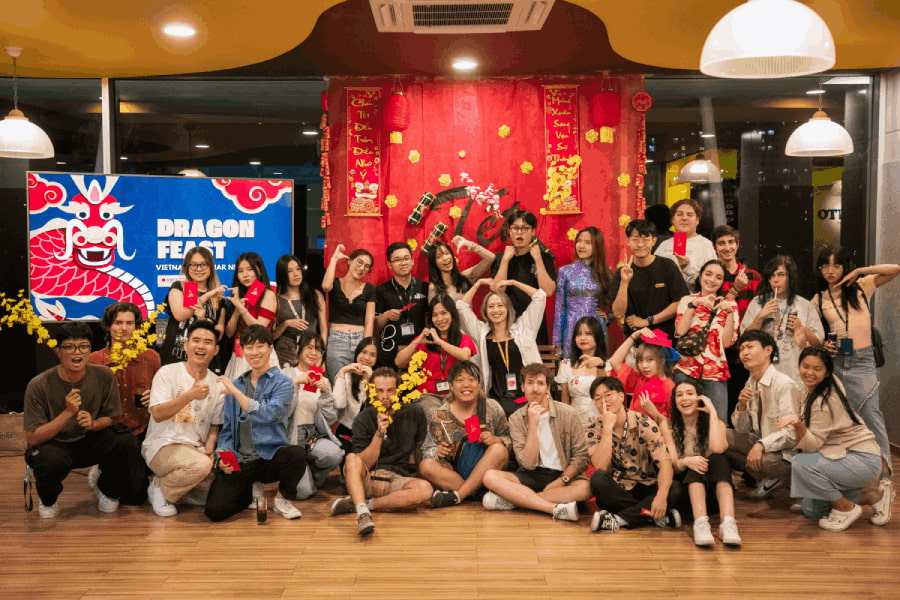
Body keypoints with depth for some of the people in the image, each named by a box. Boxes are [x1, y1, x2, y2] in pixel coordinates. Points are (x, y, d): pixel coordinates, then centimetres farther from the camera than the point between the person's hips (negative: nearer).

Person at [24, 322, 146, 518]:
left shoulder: (104, 376, -11)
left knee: (127, 442, -26)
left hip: (90, 441, 2)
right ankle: (47, 499, 1)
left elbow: (111, 418, 2)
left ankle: (106, 489, 7)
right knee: (51, 460, -37)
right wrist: (67, 413, -29)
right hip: (53, 445, -2)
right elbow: (32, 438, -16)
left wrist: (94, 423, -22)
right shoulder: (39, 386, -17)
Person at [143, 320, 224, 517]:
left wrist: (209, 449, -5)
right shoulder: (168, 373, -5)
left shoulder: (216, 384, 9)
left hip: (196, 449, 5)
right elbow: (157, 414, -16)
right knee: (200, 465, -35)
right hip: (162, 445, -5)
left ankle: (175, 488, 9)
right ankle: (160, 488, -6)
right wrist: (190, 395, -28)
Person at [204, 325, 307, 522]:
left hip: (270, 456, -3)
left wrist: (236, 392, -19)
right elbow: (227, 428, 15)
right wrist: (223, 454, -4)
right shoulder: (236, 384, 13)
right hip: (239, 461, 3)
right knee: (214, 511, -18)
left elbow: (269, 414, -18)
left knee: (297, 454, -36)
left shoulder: (282, 383, 0)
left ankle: (282, 499, -3)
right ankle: (252, 488, 17)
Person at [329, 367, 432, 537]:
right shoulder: (364, 419, 0)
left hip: (398, 480, 1)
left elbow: (421, 448, 17)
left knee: (425, 489, -31)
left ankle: (355, 503, -22)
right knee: (352, 459, -31)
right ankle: (363, 513, -46)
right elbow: (364, 463, -7)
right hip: (368, 480, -1)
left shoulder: (414, 413, 4)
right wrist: (379, 433, -18)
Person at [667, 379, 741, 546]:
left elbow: (718, 449, -18)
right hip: (686, 488, -1)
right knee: (695, 464, -30)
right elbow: (671, 464, -10)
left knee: (717, 459, -29)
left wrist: (712, 412, -12)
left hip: (715, 491, 1)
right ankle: (701, 523, -51)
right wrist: (685, 462, -32)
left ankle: (728, 523, -47)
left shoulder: (716, 424, 6)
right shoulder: (669, 427, 6)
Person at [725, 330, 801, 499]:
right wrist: (742, 405, -13)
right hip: (760, 444, 8)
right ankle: (765, 478, 0)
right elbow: (741, 429, 5)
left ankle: (772, 478, 0)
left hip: (785, 452, -8)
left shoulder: (785, 385, -18)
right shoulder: (751, 384, 5)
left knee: (766, 461, -38)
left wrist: (761, 445, -35)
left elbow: (791, 433, -23)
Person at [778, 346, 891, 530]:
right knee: (811, 509, 11)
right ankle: (875, 496, 22)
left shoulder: (824, 401, -25)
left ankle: (846, 508, -9)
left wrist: (797, 424, -44)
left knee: (801, 464, -31)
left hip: (863, 460, -10)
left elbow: (812, 444, -29)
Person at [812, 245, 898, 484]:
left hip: (861, 360, -3)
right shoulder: (819, 299, 8)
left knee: (870, 414, -11)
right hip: (834, 362, 3)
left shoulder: (861, 288, 3)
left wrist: (859, 271, -9)